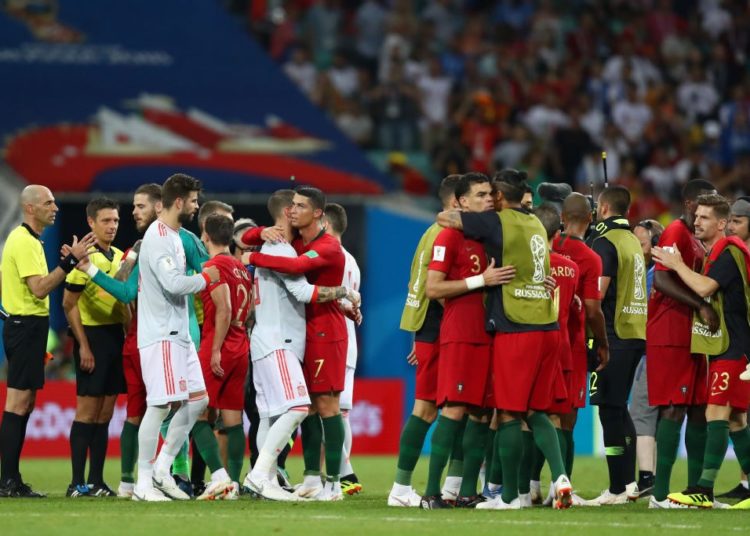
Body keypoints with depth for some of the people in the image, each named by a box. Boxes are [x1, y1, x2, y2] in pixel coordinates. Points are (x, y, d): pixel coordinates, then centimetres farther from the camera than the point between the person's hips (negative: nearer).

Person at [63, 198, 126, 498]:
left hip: (117, 336, 7)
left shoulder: (120, 257, 13)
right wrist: (83, 346, -16)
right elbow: (69, 304, -12)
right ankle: (77, 483, -4)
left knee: (105, 413, 8)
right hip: (93, 337, -7)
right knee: (87, 411, -6)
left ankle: (96, 481, 12)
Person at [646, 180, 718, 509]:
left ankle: (695, 488, 12)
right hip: (670, 336, -10)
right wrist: (701, 306, -25)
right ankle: (660, 493, -14)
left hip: (690, 336, 10)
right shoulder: (676, 233, -10)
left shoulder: (695, 240, 21)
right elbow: (662, 280, -21)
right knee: (674, 409, -13)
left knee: (699, 409, 8)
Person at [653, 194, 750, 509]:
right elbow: (704, 293, 21)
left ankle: (704, 489, -20)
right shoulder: (714, 254, 17)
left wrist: (677, 264, -13)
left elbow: (704, 287, -25)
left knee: (717, 412, -15)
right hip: (720, 345, 10)